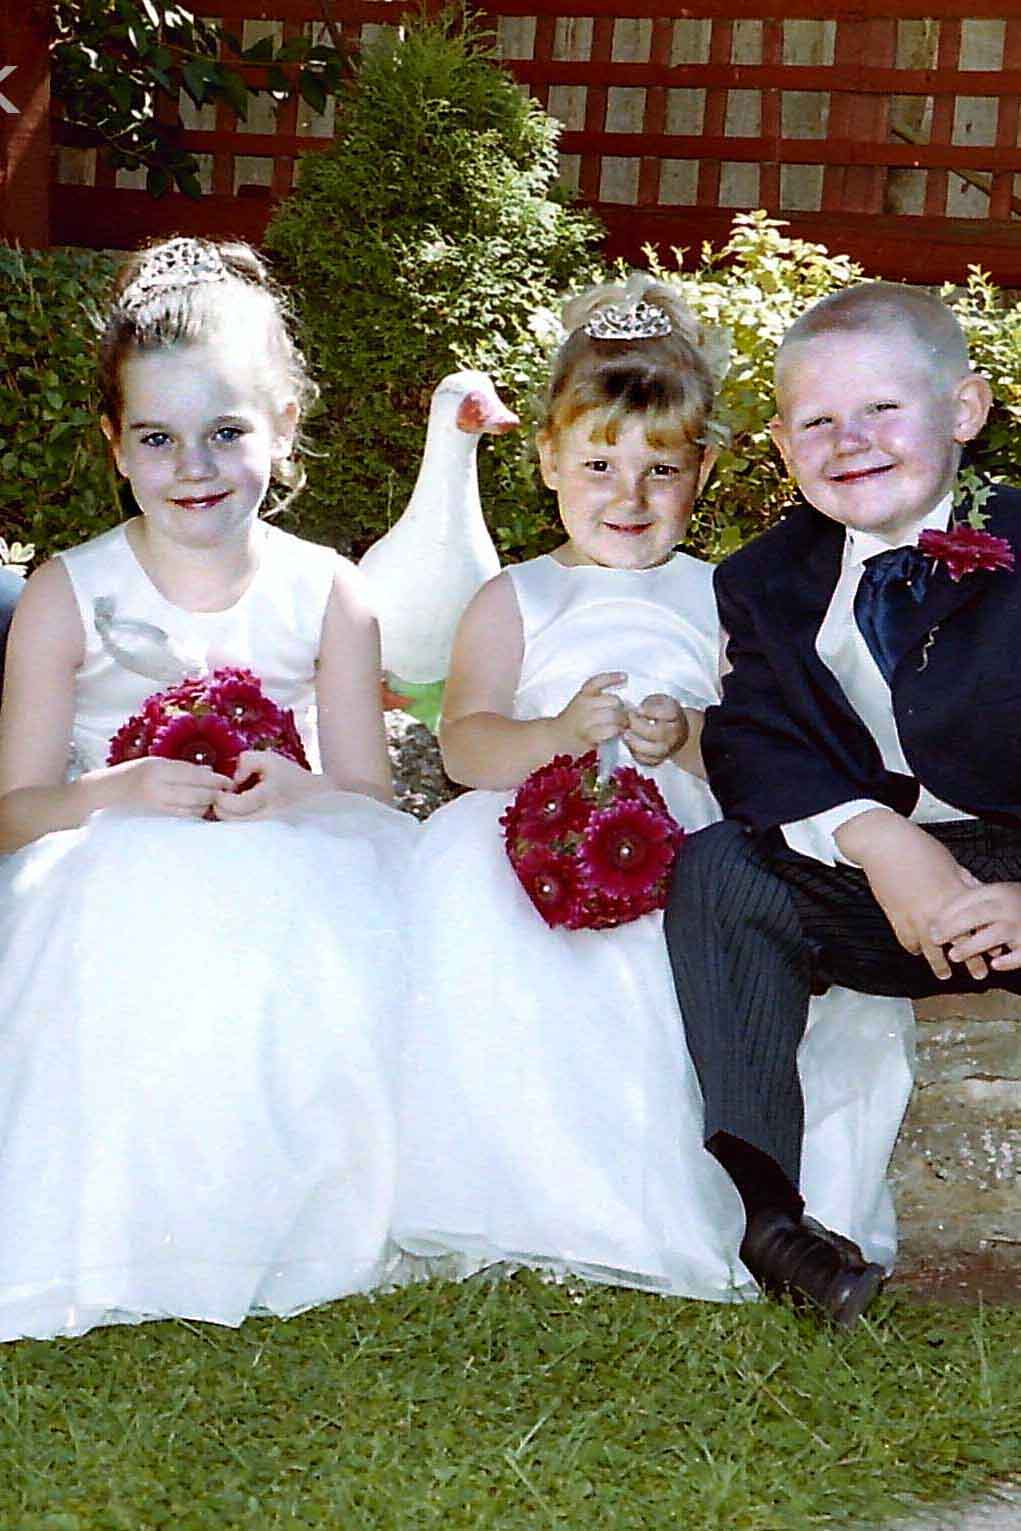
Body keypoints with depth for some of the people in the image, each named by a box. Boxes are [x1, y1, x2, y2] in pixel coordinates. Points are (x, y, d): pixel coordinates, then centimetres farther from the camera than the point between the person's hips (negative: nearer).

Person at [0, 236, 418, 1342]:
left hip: (289, 887, 2)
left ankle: (307, 1211, -12)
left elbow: (370, 799, 5)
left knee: (352, 894, -32)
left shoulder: (326, 596, 4)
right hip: (113, 882, -2)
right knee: (136, 890, -37)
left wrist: (301, 793, -20)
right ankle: (123, 1226, -18)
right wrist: (125, 790, -24)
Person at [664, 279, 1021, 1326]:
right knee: (718, 869, -19)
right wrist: (878, 841, -25)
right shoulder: (769, 583, 6)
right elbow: (749, 746, -6)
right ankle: (760, 1207, -22)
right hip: (888, 889, 4)